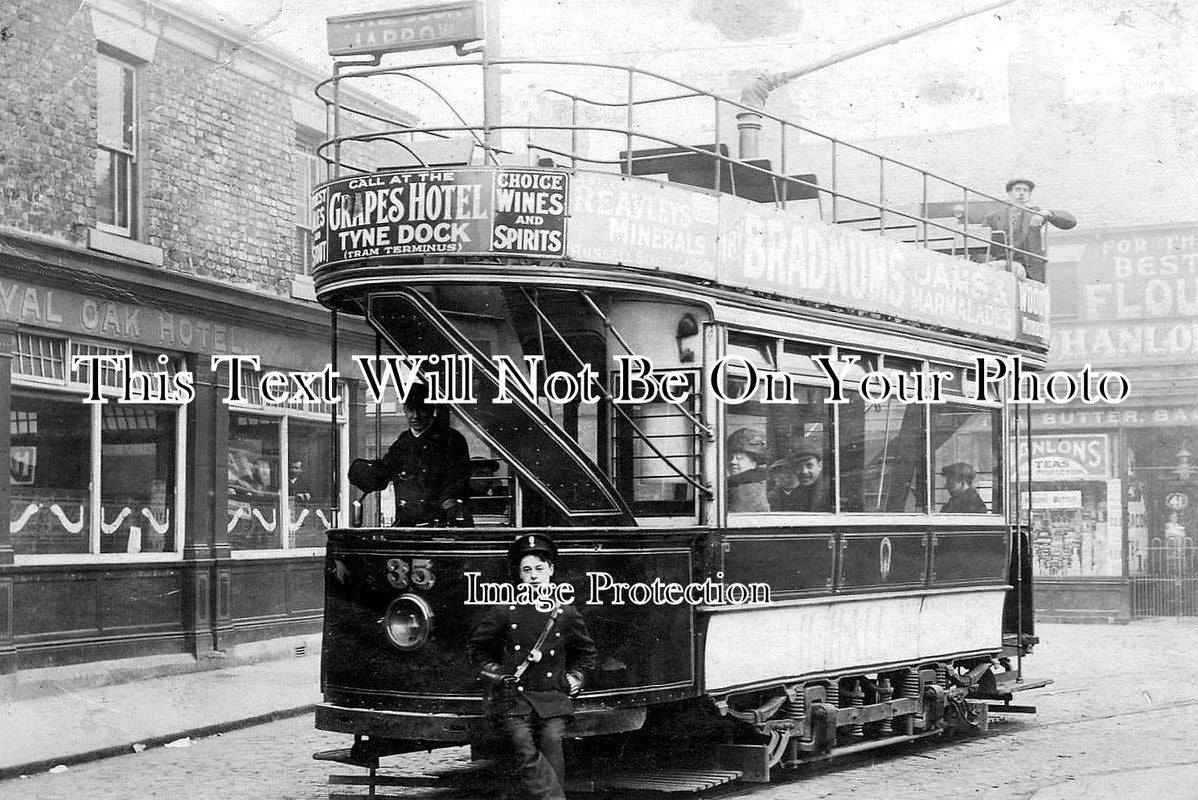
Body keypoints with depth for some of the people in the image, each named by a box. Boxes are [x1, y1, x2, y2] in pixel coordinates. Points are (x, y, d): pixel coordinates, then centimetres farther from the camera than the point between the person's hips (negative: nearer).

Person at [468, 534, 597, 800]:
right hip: (512, 698, -1)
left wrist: (574, 679, 14)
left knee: (551, 741, -20)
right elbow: (477, 647, 21)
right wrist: (494, 673, 10)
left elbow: (586, 653, 26)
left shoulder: (567, 614, 10)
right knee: (525, 749, -21)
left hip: (552, 699, 1)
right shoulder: (504, 611, 6)